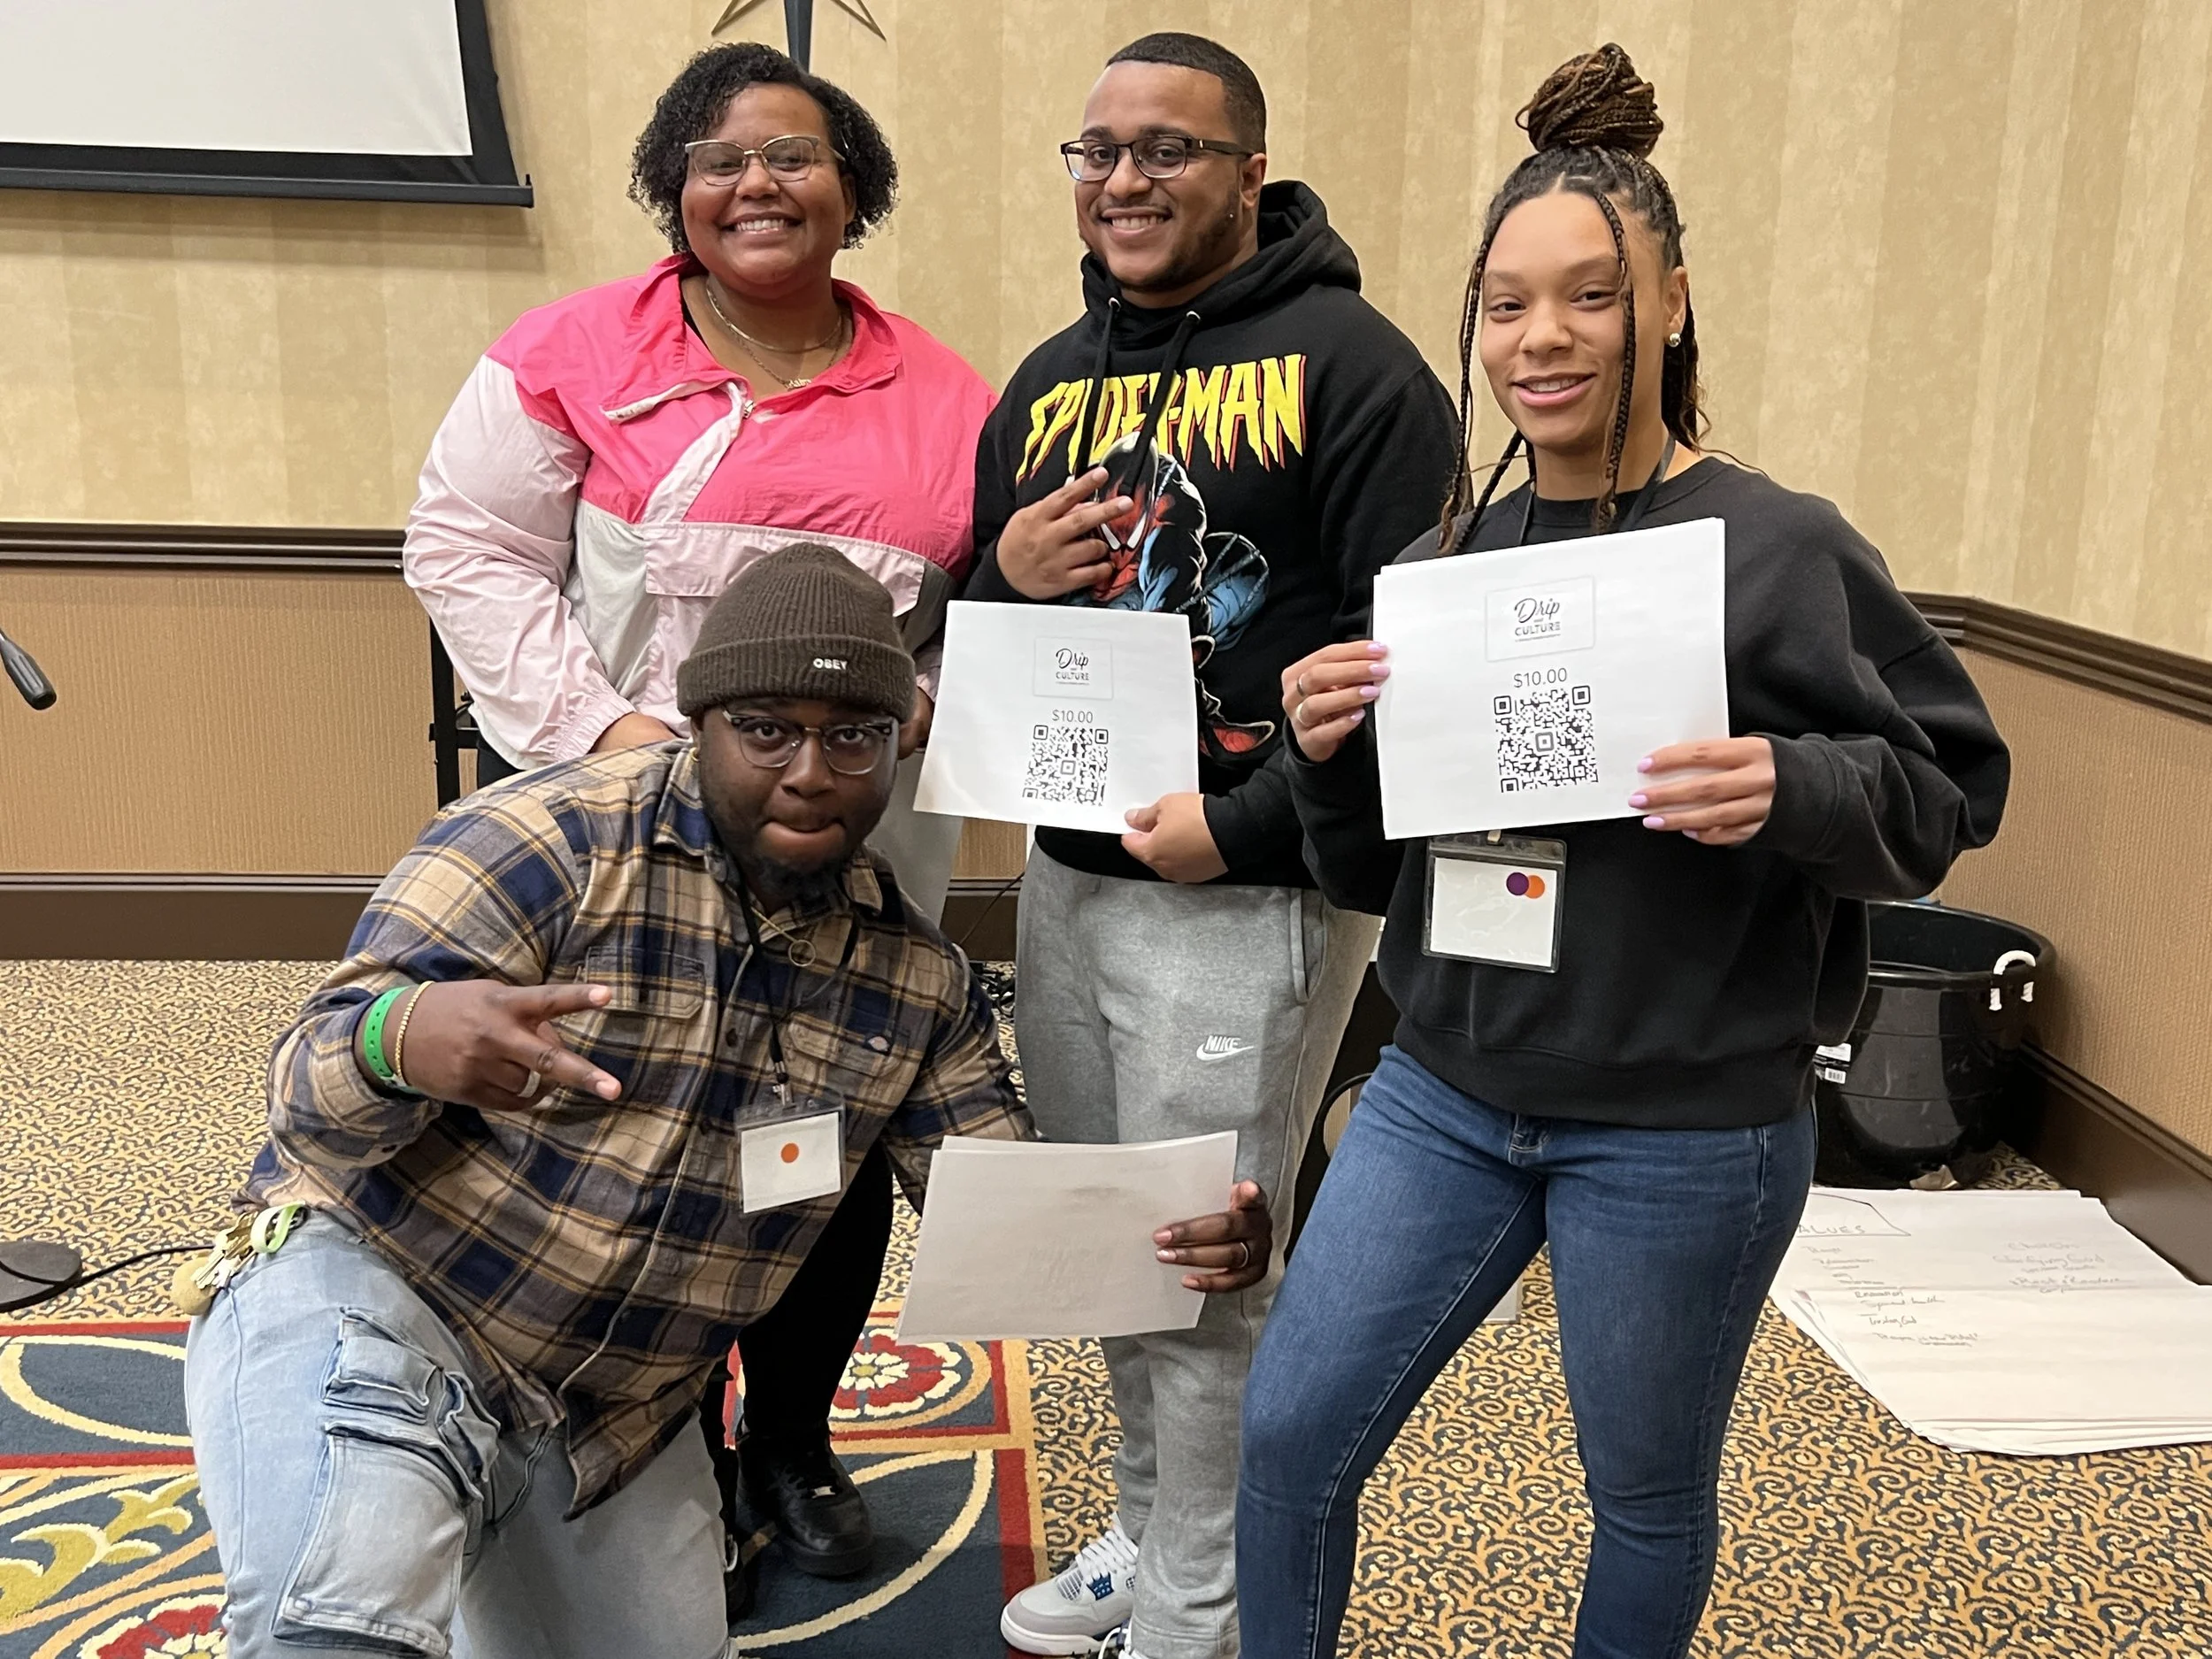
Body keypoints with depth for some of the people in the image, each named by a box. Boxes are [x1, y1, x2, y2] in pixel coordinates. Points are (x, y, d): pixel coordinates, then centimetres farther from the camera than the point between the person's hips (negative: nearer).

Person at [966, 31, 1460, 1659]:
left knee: (1205, 1276, 3)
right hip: (1068, 873, 7)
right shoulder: (1051, 379, 12)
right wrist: (1009, 580, -5)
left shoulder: (1350, 363, -8)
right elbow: (975, 636, 18)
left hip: (1249, 898, -6)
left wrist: (1242, 826, -18)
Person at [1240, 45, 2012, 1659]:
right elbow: (1376, 870, 8)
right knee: (1290, 1434, 8)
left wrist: (1793, 790, -27)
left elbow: (1949, 789, -7)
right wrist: (1326, 752, -12)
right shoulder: (1445, 558, 3)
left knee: (1651, 1494, 16)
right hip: (1445, 1094, 4)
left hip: (1688, 1130, -4)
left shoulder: (1781, 548, -11)